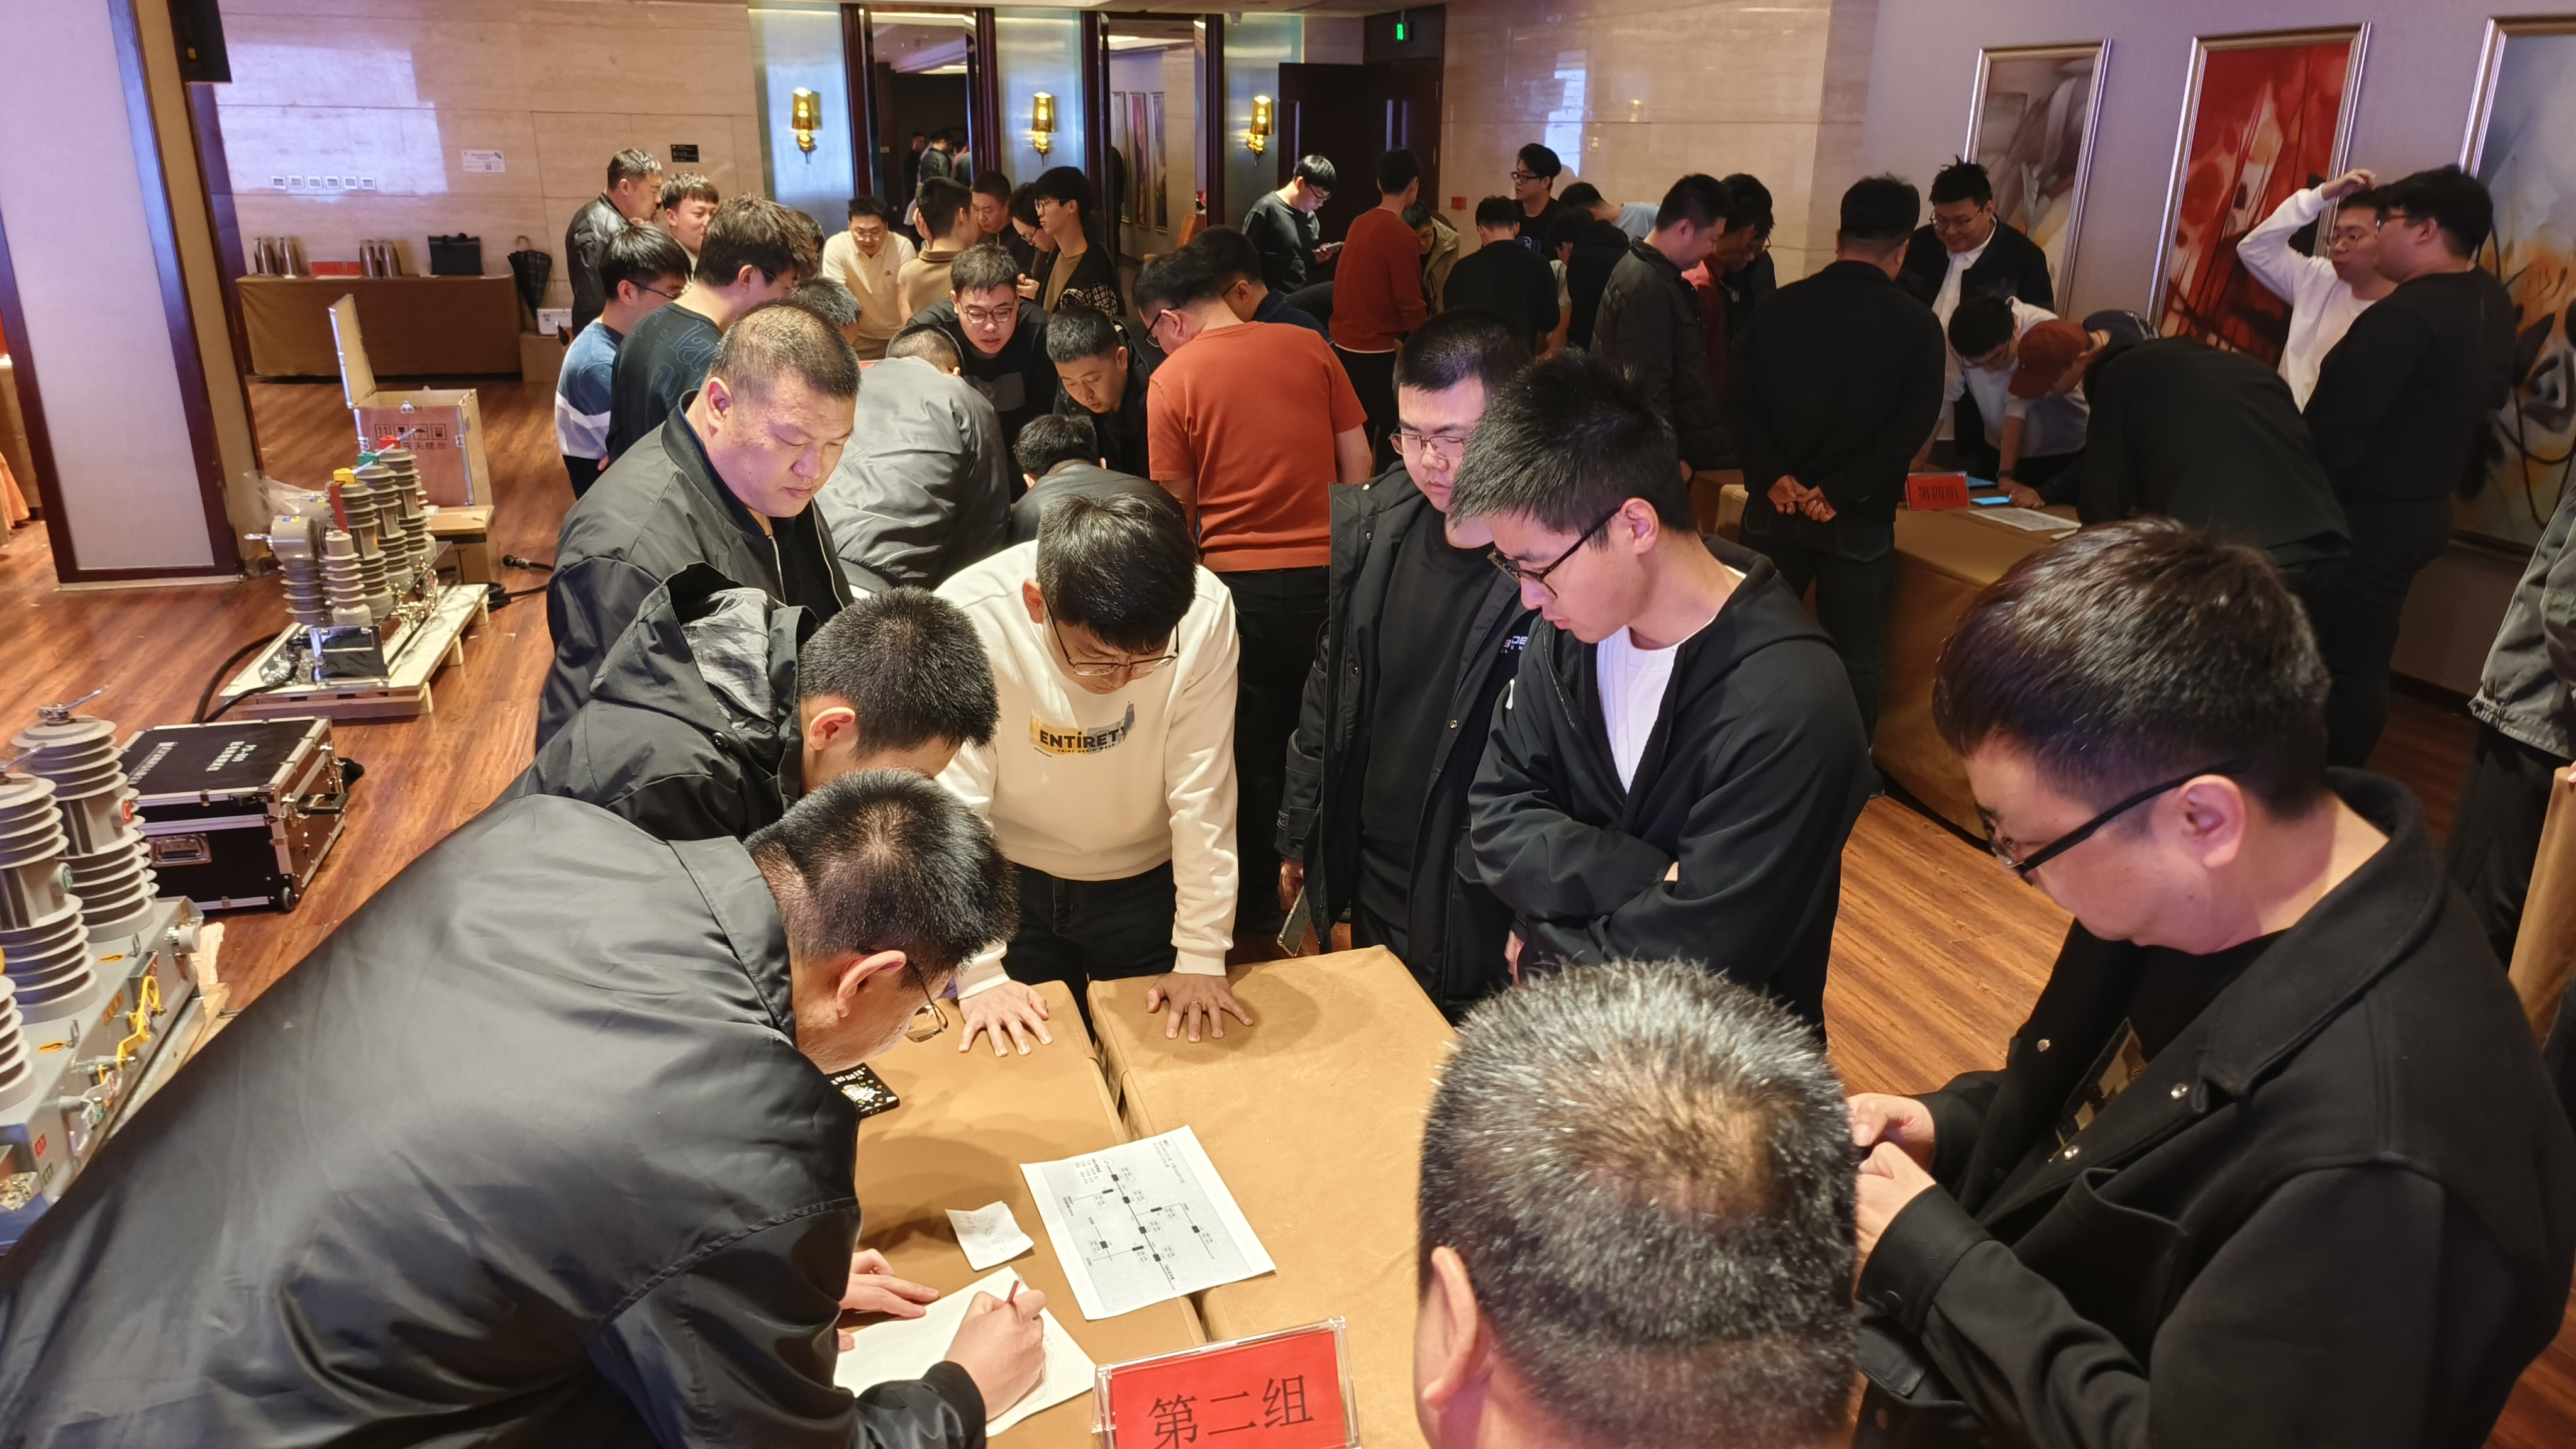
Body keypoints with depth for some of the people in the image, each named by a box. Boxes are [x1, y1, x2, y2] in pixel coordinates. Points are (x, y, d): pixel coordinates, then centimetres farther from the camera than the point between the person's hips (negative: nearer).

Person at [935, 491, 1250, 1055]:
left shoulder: (1205, 614, -27)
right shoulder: (969, 620, -29)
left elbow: (1201, 796, -20)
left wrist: (1202, 955, -15)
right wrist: (978, 973, -20)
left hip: (1147, 879, 1)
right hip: (1011, 880, 0)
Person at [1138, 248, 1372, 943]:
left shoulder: (1173, 379, -5)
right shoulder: (1309, 347, 2)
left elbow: (1176, 504, 0)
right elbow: (1357, 461, 5)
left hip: (1238, 579, -2)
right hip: (1326, 572, 3)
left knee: (1251, 748, 12)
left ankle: (1258, 899, 24)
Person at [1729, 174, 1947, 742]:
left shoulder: (1779, 306, 1)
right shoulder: (1916, 323, -6)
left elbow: (1742, 398, -4)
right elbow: (1911, 425, -13)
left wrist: (1772, 477, -9)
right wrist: (1839, 492, -13)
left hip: (1775, 505, 3)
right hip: (1860, 517, -2)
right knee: (1856, 657, 9)